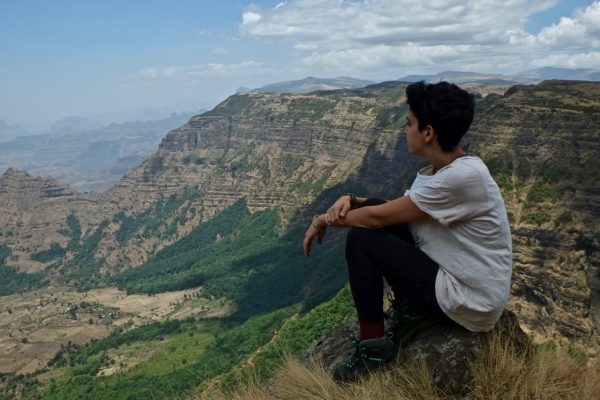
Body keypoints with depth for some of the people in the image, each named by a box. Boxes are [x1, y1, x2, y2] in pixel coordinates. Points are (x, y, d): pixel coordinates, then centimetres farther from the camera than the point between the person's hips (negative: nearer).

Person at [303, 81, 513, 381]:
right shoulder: (437, 171, 3)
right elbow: (390, 210, 10)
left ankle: (374, 347, 1)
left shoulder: (463, 176, -26)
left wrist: (326, 220, -7)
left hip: (472, 303, -9)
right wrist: (350, 200, -9)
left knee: (361, 239, -12)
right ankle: (411, 309, 10)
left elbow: (380, 217, -21)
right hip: (457, 276, 9)